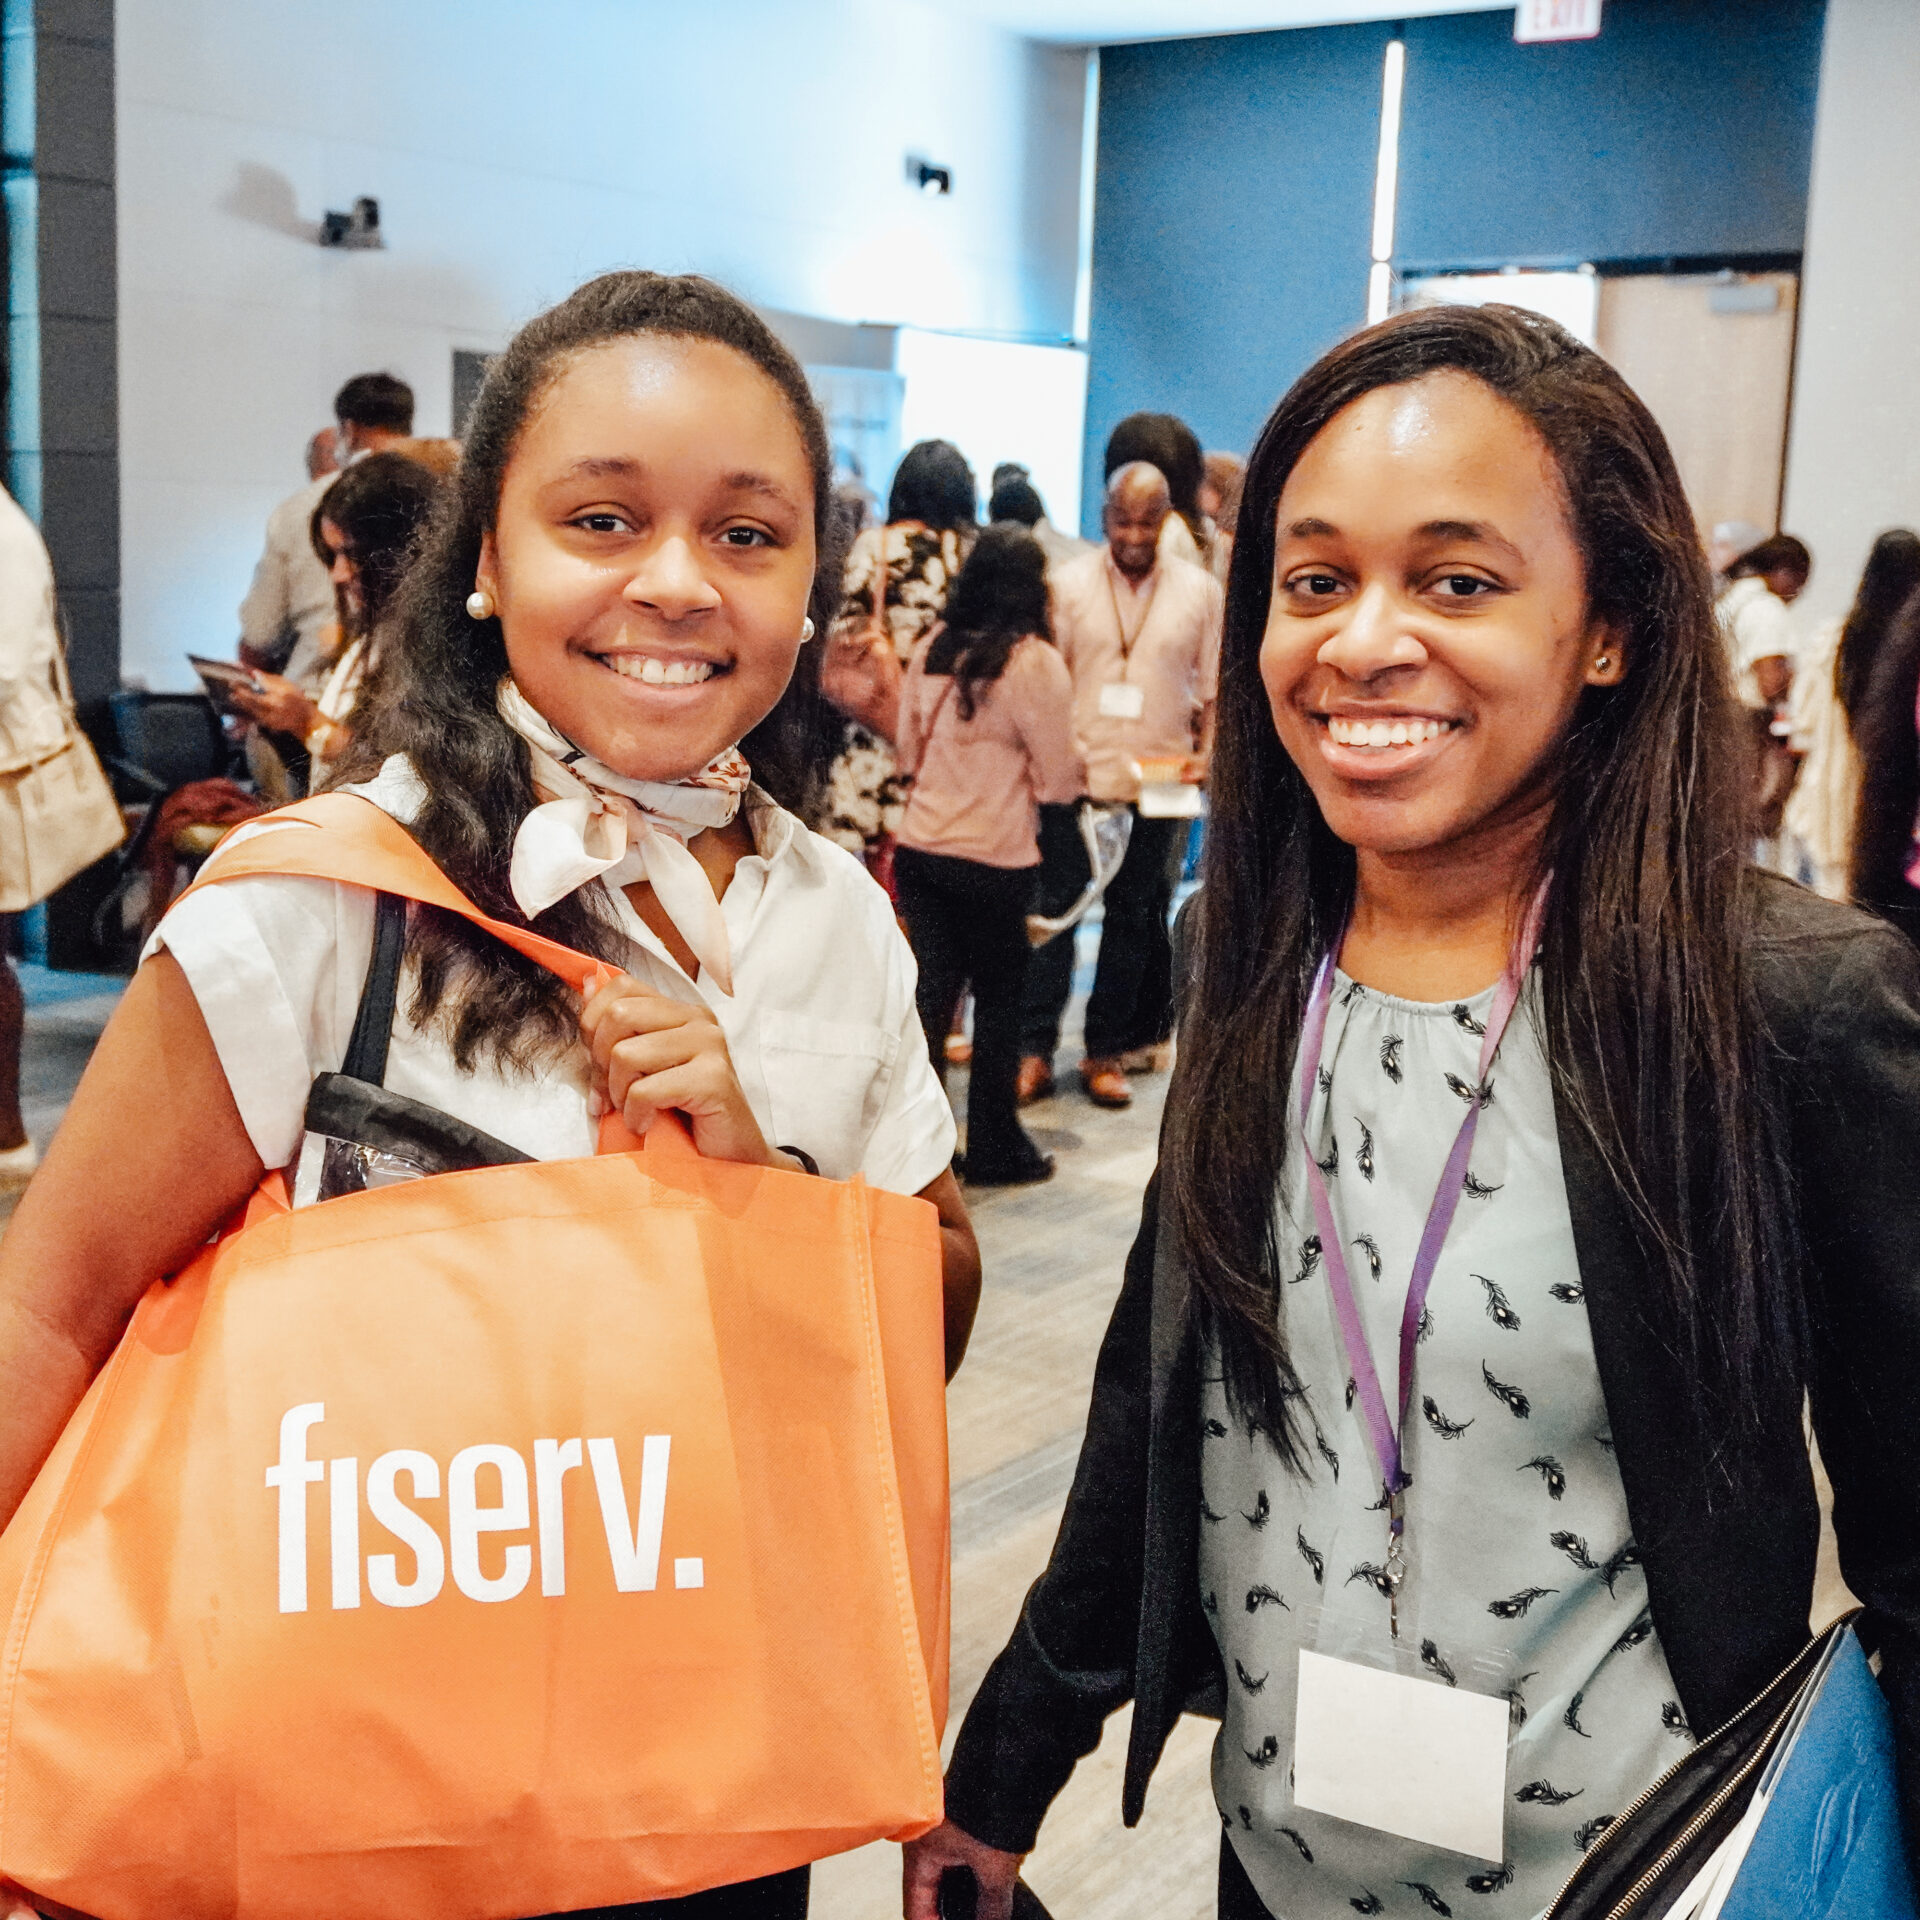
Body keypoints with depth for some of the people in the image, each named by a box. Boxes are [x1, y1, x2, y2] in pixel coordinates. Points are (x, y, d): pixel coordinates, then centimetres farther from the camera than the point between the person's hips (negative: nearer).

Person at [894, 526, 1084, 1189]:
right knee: (999, 999, 9)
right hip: (995, 859, -4)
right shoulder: (1035, 663, -12)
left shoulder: (932, 649, 3)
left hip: (919, 849, 5)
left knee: (931, 992, 10)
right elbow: (1059, 778, -8)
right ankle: (994, 1147, 20)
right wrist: (1082, 763, 12)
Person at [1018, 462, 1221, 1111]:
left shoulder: (1200, 591, 5)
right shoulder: (1069, 584, 3)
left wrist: (1206, 755, -3)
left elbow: (1214, 688, 10)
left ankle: (1105, 1052, 20)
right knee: (1054, 911, 0)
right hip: (1076, 780, -1)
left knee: (1132, 920, 9)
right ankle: (1036, 1050, 8)